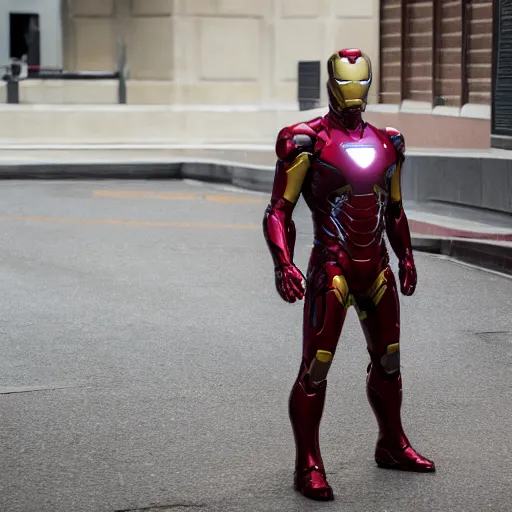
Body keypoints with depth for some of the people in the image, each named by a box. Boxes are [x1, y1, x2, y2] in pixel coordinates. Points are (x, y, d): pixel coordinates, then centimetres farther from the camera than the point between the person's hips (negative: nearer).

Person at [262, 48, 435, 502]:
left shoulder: (387, 143, 10)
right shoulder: (308, 141, -8)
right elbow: (278, 212, -9)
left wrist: (406, 256, 21)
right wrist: (283, 264, -21)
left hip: (376, 269, 6)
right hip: (332, 271, -6)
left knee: (388, 360, 16)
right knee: (315, 367, -7)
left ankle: (392, 446, 34)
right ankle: (308, 467, 2)